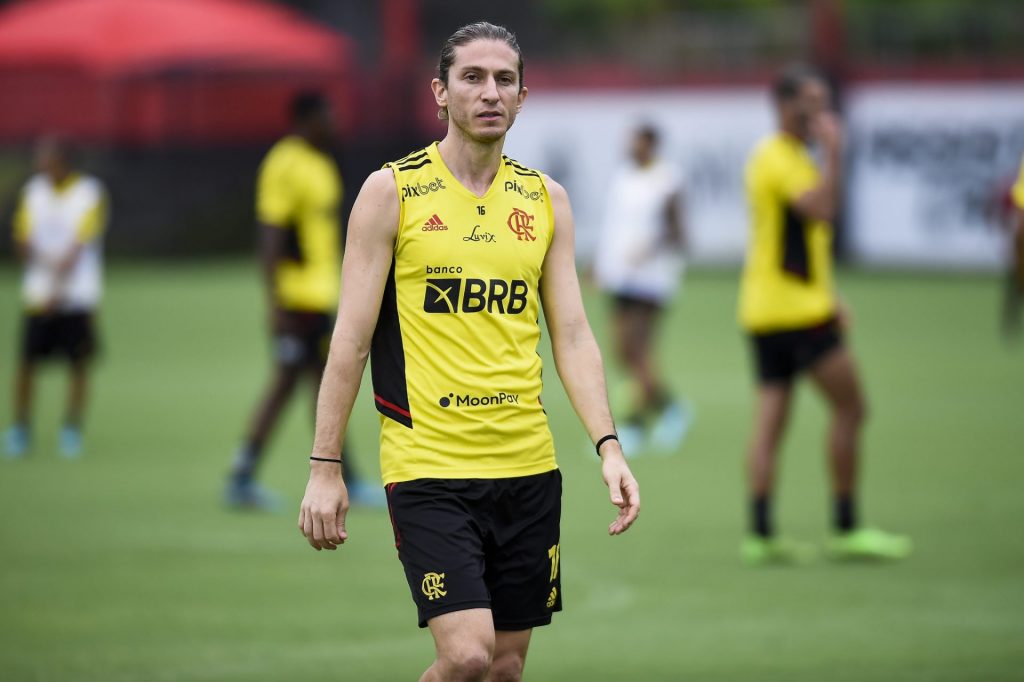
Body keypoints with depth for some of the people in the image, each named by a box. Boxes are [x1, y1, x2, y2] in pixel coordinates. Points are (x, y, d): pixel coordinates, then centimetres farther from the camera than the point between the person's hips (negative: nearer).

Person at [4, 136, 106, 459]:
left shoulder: (90, 193, -6)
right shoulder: (33, 191, 6)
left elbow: (78, 247, -12)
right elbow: (23, 242, 3)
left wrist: (57, 290, -18)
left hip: (78, 296, -3)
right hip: (39, 295, 3)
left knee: (79, 364, -1)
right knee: (27, 360, -2)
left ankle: (72, 430, 9)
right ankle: (20, 429, 7)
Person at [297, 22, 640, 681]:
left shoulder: (546, 200, 9)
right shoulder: (392, 190, -3)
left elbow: (572, 335, 8)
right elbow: (351, 339, -2)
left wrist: (608, 445, -5)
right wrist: (325, 467, -5)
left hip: (527, 466, 4)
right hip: (427, 466, -4)